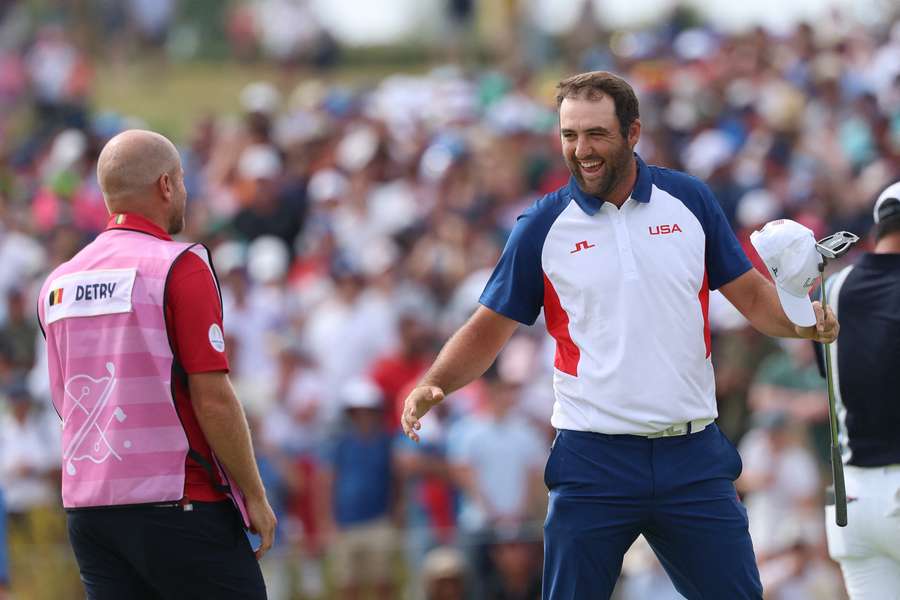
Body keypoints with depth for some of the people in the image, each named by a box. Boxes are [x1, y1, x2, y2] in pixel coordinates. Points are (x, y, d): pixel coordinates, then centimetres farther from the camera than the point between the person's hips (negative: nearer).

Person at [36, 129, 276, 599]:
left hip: (86, 507, 6)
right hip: (179, 505, -6)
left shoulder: (57, 284, 11)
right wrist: (255, 496, -6)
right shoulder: (180, 266, -9)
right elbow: (212, 398, -13)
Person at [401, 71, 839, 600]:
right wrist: (433, 386, -10)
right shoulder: (543, 228, 0)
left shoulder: (690, 200, 4)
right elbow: (490, 328, 6)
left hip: (693, 457, 1)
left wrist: (803, 322, -10)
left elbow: (750, 293, 11)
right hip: (592, 464, -1)